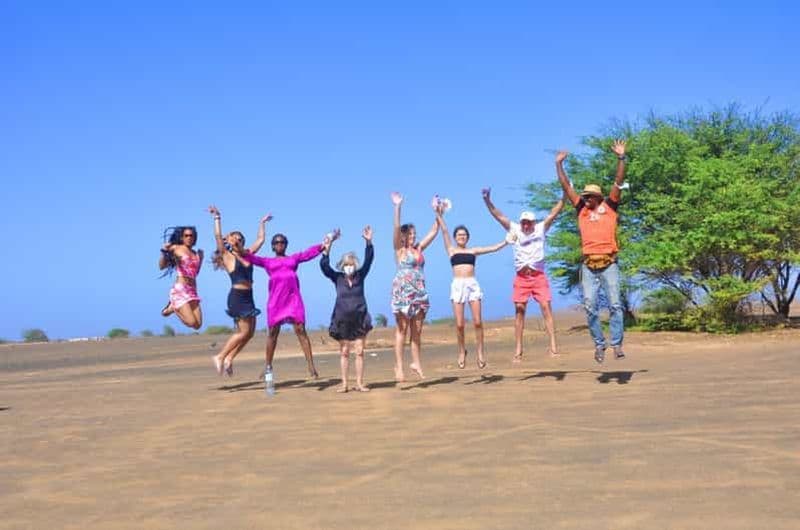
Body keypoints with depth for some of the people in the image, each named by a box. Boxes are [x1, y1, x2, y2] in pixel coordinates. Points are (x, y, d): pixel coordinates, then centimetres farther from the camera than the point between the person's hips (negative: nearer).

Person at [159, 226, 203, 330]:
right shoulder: (176, 248, 1)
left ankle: (174, 307, 19)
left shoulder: (196, 254, 16)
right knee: (192, 323, -15)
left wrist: (201, 257, 16)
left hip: (193, 291, 6)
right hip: (180, 290, -6)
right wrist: (164, 252, -22)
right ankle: (173, 308, 12)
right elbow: (162, 266, -6)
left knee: (198, 325, -2)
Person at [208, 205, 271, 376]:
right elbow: (218, 236, -13)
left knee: (249, 332, 5)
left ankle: (229, 359, 13)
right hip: (237, 296, -7)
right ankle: (220, 357, 1)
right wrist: (217, 217, -13)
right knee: (244, 331, -10)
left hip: (247, 297, 7)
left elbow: (260, 239, 22)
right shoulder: (227, 256, -3)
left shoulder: (247, 254, 13)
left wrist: (262, 223, 27)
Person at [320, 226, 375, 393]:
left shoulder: (360, 276, 3)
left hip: (360, 319, 1)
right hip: (342, 320, -1)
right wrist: (328, 246, -21)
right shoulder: (337, 278, 1)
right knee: (344, 352, 5)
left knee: (360, 352, 0)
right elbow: (324, 265, -10)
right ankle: (344, 383, 10)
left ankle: (359, 383, 5)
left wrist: (369, 242, -19)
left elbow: (368, 260, -6)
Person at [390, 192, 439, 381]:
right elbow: (396, 228, -14)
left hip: (419, 292, 5)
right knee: (402, 329, -4)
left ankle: (416, 362, 16)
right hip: (403, 291, -5)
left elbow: (434, 231, 16)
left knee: (417, 331, 7)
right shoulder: (399, 249, -1)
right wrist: (397, 206, -20)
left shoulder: (418, 248, 13)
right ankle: (398, 366, -2)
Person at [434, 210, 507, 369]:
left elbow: (494, 248, 18)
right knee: (459, 324, -4)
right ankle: (462, 351, 15)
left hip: (472, 284, 1)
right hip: (457, 285, -1)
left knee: (477, 322, -7)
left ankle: (480, 353, 1)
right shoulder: (451, 250, 12)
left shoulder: (473, 251, 15)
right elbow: (444, 231, 6)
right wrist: (439, 214, 1)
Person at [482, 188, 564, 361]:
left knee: (546, 307, -7)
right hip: (521, 277, 1)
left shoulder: (541, 229, 7)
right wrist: (487, 201, -3)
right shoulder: (515, 229, 8)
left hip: (539, 276, -1)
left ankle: (553, 346, -9)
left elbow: (553, 213, 2)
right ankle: (518, 350, 1)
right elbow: (498, 215, 5)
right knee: (519, 310, -1)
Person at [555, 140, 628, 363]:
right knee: (590, 307, 0)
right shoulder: (581, 210, 13)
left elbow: (618, 182, 0)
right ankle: (599, 344, 8)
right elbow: (566, 186, 14)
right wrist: (559, 164, 12)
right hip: (588, 266, 3)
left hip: (609, 264, -2)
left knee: (615, 304, -5)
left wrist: (621, 158, -7)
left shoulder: (609, 207, 7)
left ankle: (617, 343, -2)